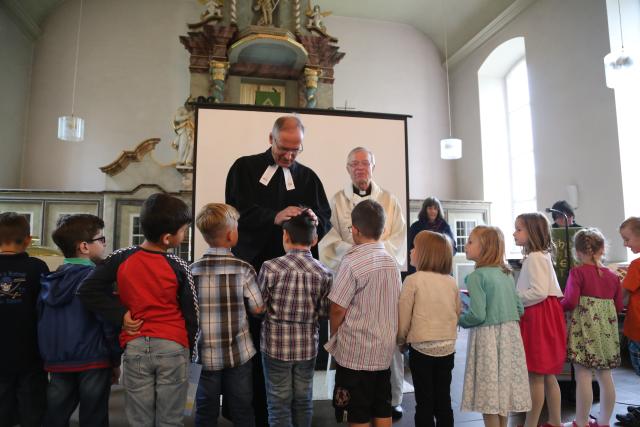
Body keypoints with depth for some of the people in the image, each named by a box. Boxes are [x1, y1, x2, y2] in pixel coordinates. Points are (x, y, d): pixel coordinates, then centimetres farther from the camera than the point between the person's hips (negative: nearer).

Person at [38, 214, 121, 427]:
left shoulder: (50, 280, 8)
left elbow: (41, 324, 13)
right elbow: (109, 323, -14)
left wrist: (49, 357, 21)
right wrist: (115, 360, -3)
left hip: (57, 362, 6)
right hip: (93, 361, -6)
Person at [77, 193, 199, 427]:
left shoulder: (121, 258, -3)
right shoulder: (178, 266, -9)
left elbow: (87, 291, -2)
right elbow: (191, 312, -3)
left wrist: (120, 315, -2)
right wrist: (188, 348, 12)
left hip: (135, 346, 3)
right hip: (173, 346, -2)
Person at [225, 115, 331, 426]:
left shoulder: (308, 177, 14)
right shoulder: (245, 168, 6)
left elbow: (325, 219, 7)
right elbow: (237, 210, -8)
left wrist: (315, 219, -17)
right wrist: (274, 217, -24)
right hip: (253, 267, -2)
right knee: (251, 342, 2)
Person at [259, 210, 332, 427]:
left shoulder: (270, 267, -16)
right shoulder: (324, 273, -9)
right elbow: (325, 313, -2)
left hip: (276, 345, -2)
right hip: (308, 346, 2)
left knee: (279, 402, 13)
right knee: (303, 400, 20)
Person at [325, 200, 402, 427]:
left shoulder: (352, 261, -18)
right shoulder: (392, 261, 2)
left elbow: (337, 309, -16)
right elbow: (395, 305, 9)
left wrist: (334, 339, 1)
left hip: (355, 353, -6)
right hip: (384, 350, 6)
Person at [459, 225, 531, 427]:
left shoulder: (476, 276, -15)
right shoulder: (507, 274, 7)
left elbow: (477, 315, -20)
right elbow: (519, 309, 12)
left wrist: (459, 319, -2)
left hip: (488, 337, -8)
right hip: (510, 335, 8)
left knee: (489, 394, 4)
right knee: (503, 386, 18)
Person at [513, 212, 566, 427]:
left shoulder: (535, 257, -16)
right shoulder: (539, 256, 16)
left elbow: (539, 292, -24)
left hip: (539, 318, -10)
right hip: (540, 315, 10)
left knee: (536, 375, -1)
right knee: (547, 375, 16)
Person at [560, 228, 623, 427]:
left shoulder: (577, 272, -9)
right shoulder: (612, 276, 8)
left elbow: (571, 301, -15)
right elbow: (619, 306, 11)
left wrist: (559, 305, 4)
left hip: (584, 329, -6)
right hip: (607, 330, 6)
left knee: (583, 376, -2)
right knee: (605, 376, 14)